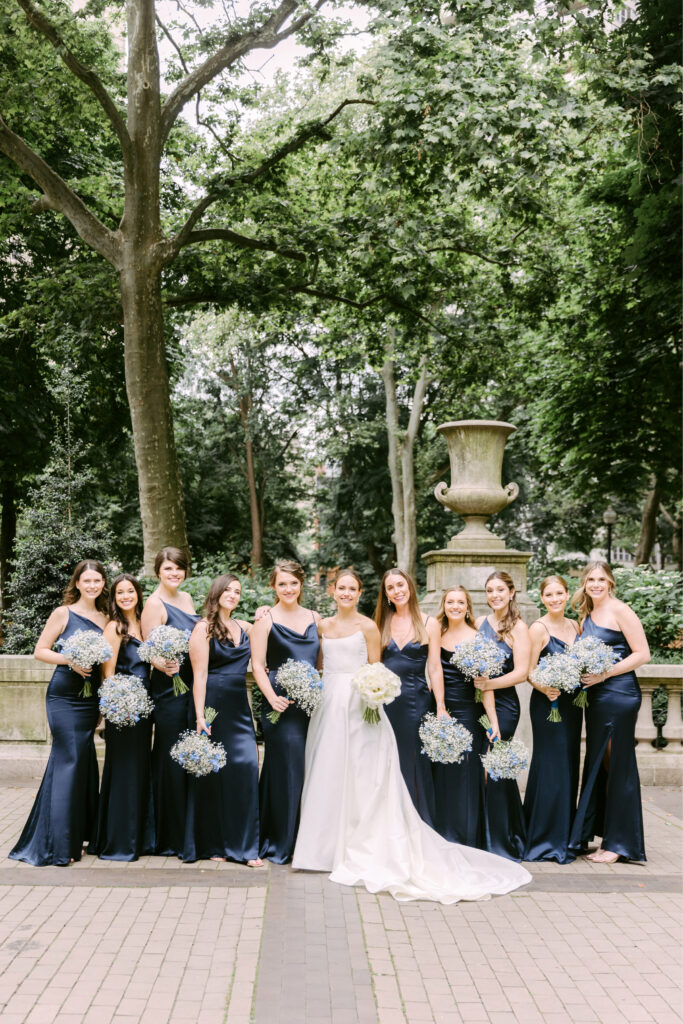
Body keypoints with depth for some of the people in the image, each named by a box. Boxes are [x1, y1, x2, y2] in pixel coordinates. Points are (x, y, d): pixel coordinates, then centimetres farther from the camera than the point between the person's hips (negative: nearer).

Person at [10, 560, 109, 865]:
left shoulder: (105, 618, 11)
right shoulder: (63, 613, -2)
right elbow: (40, 650, -2)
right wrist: (69, 660, -18)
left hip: (90, 699, 5)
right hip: (64, 696, -5)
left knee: (83, 762, 7)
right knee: (69, 759, -8)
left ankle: (76, 836, 19)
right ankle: (58, 843, 0)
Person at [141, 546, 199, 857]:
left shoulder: (186, 598, 14)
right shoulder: (154, 603, -9)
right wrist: (165, 666, -33)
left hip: (192, 685, 8)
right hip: (170, 688, -8)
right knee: (171, 760, -3)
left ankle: (189, 832, 23)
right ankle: (169, 839, 7)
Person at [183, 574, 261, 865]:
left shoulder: (244, 626, 14)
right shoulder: (204, 628, -3)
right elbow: (199, 674, -9)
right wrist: (200, 716, -16)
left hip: (239, 707, 5)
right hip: (213, 704, -5)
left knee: (246, 766, -5)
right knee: (211, 773, 3)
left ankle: (243, 845, 3)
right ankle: (211, 845, 16)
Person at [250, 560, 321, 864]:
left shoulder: (314, 618, 13)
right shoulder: (266, 620, -1)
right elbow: (257, 665, -5)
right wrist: (272, 698, -16)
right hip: (282, 704, -4)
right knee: (287, 769, -4)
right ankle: (279, 845, 9)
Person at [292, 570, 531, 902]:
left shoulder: (367, 627, -1)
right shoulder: (323, 626, 12)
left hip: (358, 706, -4)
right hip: (328, 704, 5)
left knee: (359, 777, -3)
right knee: (327, 777, 7)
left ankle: (359, 849, 6)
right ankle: (328, 846, 17)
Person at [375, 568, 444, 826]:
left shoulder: (429, 624, 1)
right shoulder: (382, 624, 9)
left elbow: (434, 668, -2)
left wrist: (440, 708, -7)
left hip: (416, 701, -2)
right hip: (385, 701, 3)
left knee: (415, 765, 1)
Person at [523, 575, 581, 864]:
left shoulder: (575, 626, 10)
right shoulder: (538, 628, -9)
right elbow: (528, 670, -12)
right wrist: (546, 689, -27)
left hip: (572, 702, 7)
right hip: (547, 703, -7)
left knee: (569, 767, 11)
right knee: (551, 767, -5)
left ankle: (564, 836, 22)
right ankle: (546, 841, 5)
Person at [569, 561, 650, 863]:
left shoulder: (619, 611, -8)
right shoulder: (586, 616, 15)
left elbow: (642, 654, -12)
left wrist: (605, 673, -16)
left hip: (619, 694, -8)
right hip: (595, 696, 8)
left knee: (618, 766, -2)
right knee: (599, 765, 11)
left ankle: (619, 842, 7)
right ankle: (604, 836, 20)